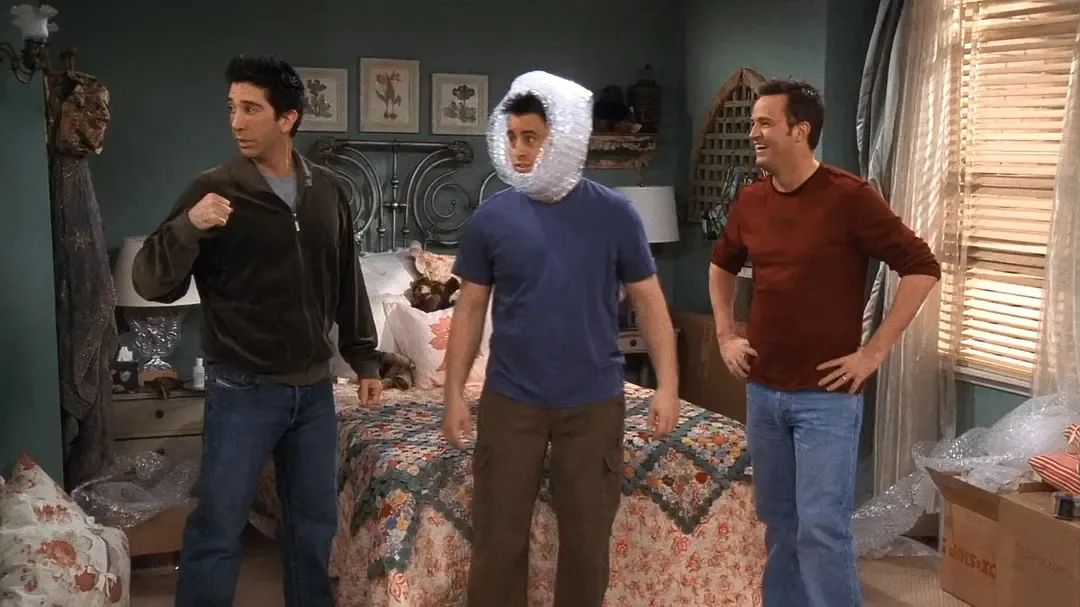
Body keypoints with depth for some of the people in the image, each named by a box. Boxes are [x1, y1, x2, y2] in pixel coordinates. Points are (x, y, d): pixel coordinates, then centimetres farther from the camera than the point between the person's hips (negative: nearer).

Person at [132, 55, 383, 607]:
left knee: (315, 522, 15)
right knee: (216, 528, 1)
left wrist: (364, 358, 14)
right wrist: (187, 227, -30)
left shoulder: (327, 190, 4)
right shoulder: (214, 189, -9)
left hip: (314, 387, 4)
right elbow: (151, 283, -12)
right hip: (243, 390, -4)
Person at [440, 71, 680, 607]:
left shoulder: (613, 214, -4)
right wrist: (453, 394, 1)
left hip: (594, 403, 0)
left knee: (587, 536, 10)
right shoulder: (492, 217, -2)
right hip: (509, 401, 1)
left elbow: (649, 300, 1)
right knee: (498, 537, 5)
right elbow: (470, 309, 4)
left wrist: (667, 385, -4)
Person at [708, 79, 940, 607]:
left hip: (826, 395, -6)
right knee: (778, 521, 15)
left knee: (821, 527, -7)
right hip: (762, 391, 6)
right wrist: (726, 335, 14)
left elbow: (922, 268, -12)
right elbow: (721, 266, 24)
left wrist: (874, 351, -13)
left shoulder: (850, 197, -13)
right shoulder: (750, 201, 6)